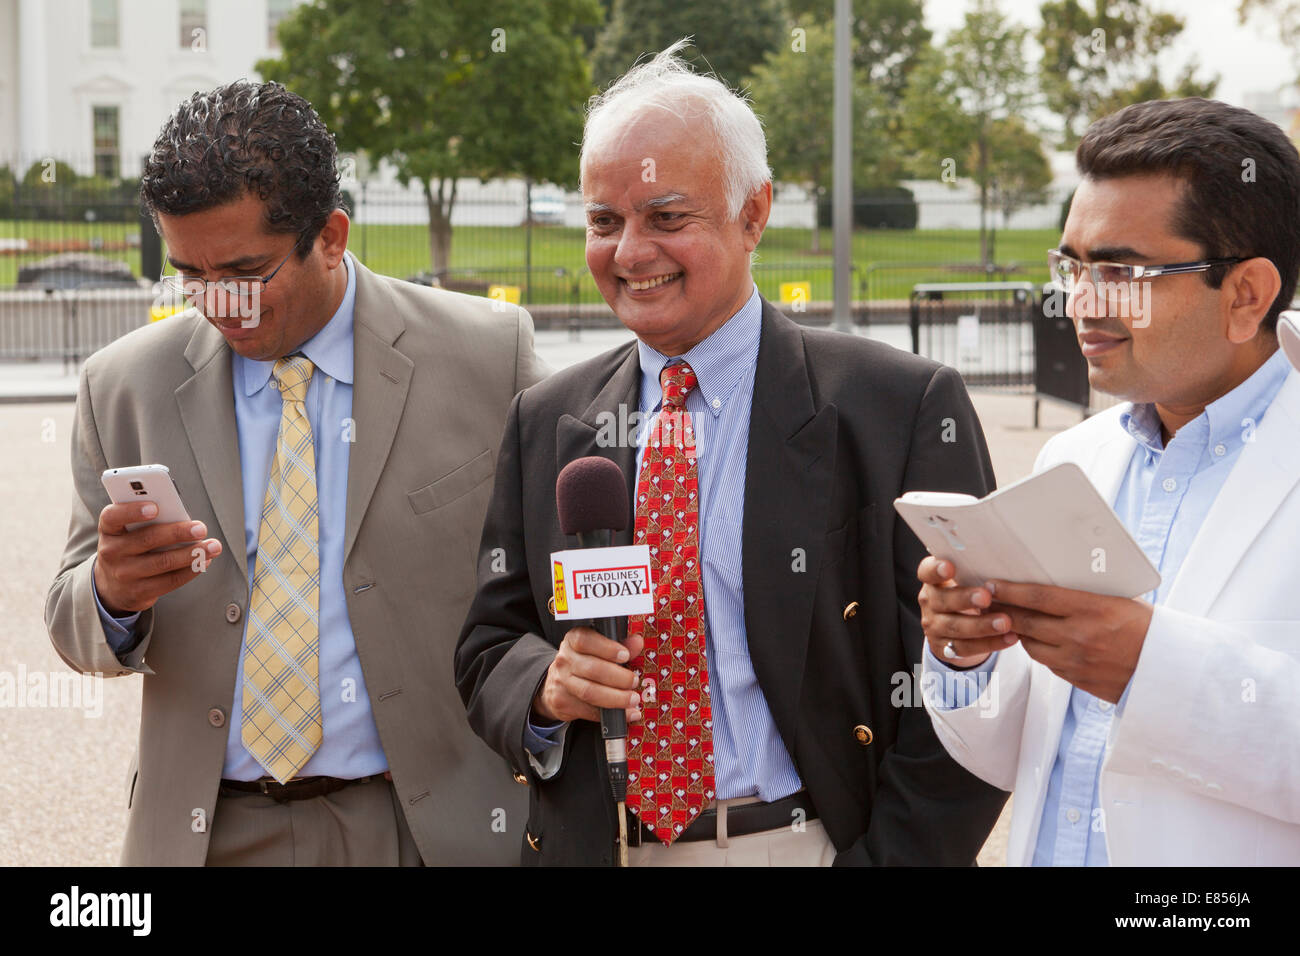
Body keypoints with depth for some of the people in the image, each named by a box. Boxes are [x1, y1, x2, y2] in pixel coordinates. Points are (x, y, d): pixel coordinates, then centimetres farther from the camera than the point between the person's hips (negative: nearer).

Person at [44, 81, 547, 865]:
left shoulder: (489, 355, -5)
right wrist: (112, 592, -17)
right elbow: (79, 636, 4)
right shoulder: (124, 386, 1)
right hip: (207, 831, 2)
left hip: (436, 826, -1)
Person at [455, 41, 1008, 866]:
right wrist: (544, 689, -11)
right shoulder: (544, 424, 5)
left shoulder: (903, 408, -9)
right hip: (596, 846, 3)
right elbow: (489, 644, 10)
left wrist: (885, 855, -18)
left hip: (810, 843, -3)